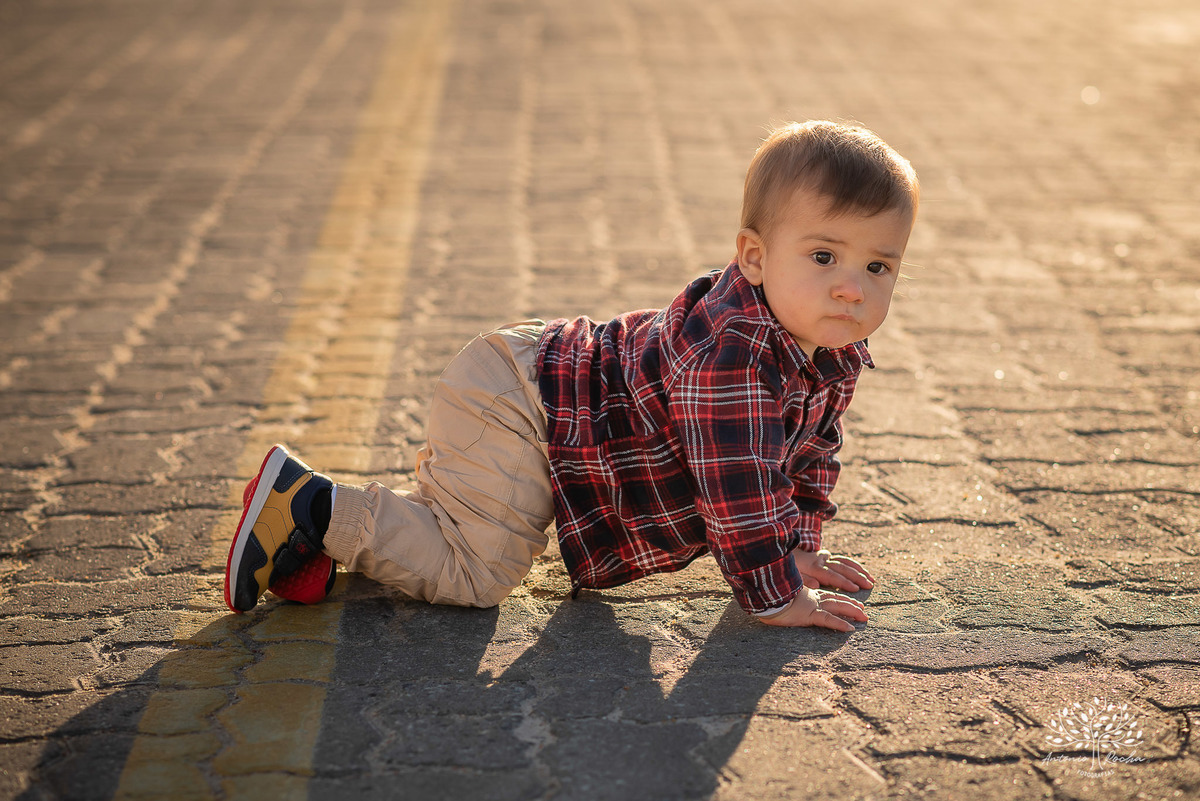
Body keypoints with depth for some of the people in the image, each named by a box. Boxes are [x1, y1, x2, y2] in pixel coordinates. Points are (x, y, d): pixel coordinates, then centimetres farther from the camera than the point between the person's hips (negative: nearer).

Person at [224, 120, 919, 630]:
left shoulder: (836, 355, -1)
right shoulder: (732, 350, -33)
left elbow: (810, 451, 16)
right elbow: (736, 483, -30)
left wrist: (799, 545, 15)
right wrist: (775, 594, -20)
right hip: (510, 407, -10)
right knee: (474, 573, -13)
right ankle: (311, 505, -4)